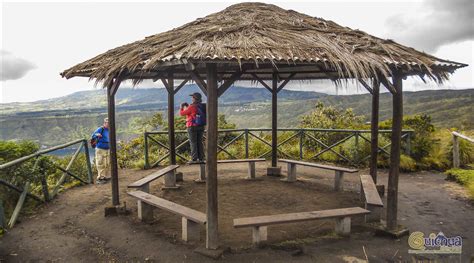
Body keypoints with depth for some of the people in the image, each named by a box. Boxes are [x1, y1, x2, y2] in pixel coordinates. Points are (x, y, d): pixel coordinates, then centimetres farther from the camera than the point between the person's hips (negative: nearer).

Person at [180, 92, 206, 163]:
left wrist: (181, 107, 12)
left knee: (193, 143, -1)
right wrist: (187, 106, 23)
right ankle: (201, 158, 13)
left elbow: (182, 113, -7)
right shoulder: (202, 106, 6)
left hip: (192, 127, -7)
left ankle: (194, 159, -1)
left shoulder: (191, 107, -16)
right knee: (199, 142, 11)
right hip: (201, 126, 7)